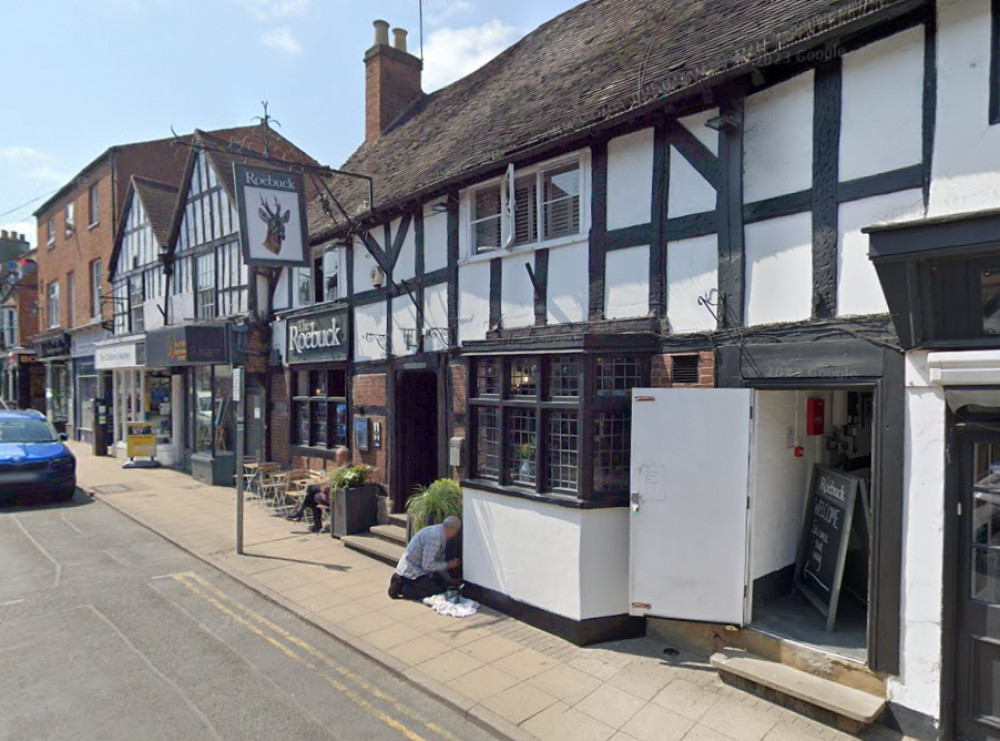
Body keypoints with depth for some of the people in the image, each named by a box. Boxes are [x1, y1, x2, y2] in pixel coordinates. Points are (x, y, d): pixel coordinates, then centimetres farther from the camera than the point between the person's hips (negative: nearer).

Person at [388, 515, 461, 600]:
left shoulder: (438, 531, 6)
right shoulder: (435, 537, -25)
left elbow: (439, 560, 15)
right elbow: (427, 565, -26)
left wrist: (449, 581, 15)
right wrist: (448, 565, -14)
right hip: (412, 570, -10)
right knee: (437, 590, -11)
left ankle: (401, 582, 12)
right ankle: (402, 588, -7)